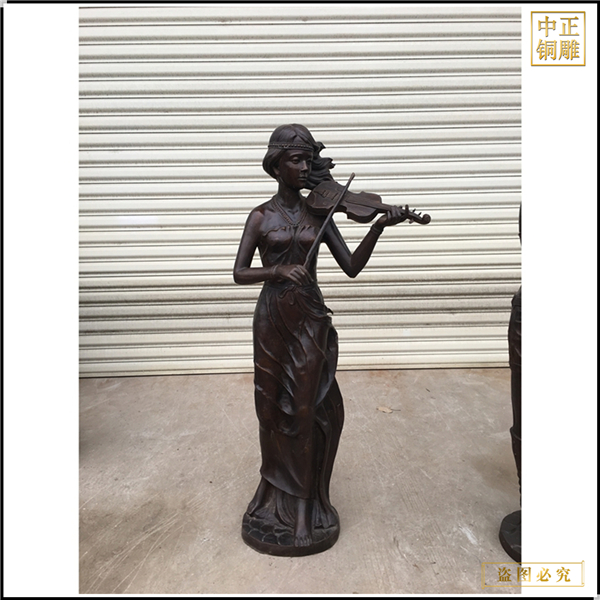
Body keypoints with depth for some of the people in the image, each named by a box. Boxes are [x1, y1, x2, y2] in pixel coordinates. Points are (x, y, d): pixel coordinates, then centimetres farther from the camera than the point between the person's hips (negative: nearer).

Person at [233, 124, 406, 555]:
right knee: (276, 408, 10)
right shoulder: (261, 216, 2)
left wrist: (378, 228, -16)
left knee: (310, 408, 3)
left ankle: (307, 499, 24)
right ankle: (280, 498, 32)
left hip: (311, 320, 1)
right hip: (273, 319, 0)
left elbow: (351, 266, -2)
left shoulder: (319, 214, 4)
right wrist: (277, 270, -23)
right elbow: (239, 273, -4)